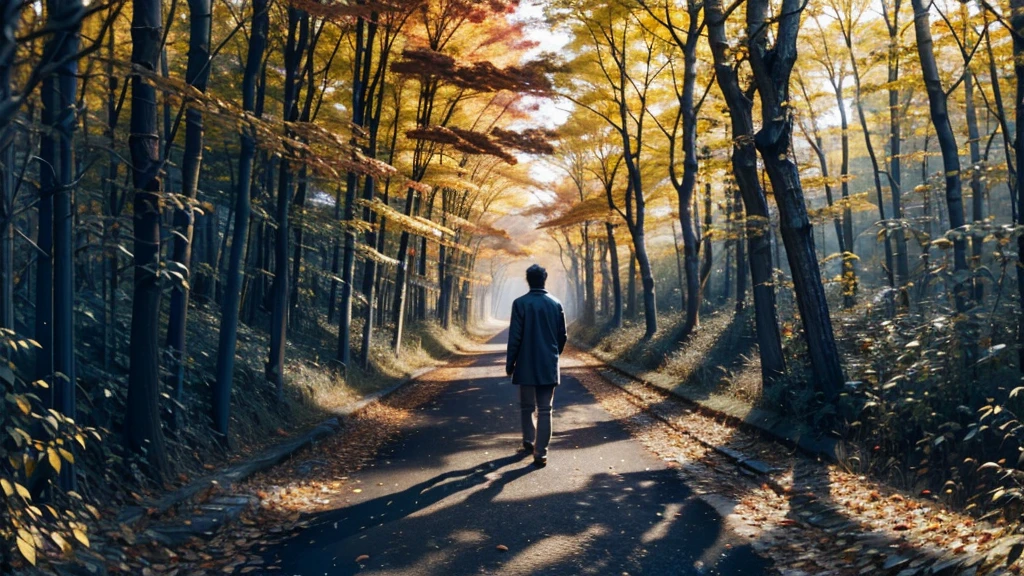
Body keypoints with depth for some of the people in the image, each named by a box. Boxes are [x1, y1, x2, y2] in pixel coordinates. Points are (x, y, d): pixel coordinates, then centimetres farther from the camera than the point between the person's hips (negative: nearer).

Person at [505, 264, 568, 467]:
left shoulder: (520, 303, -8)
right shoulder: (556, 304, 2)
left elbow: (515, 337, -9)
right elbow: (562, 336, 6)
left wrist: (509, 363, 0)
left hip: (526, 365, -2)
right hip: (549, 366, 2)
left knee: (527, 407, 16)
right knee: (545, 410, 2)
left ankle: (529, 442, 26)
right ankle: (541, 453, -2)